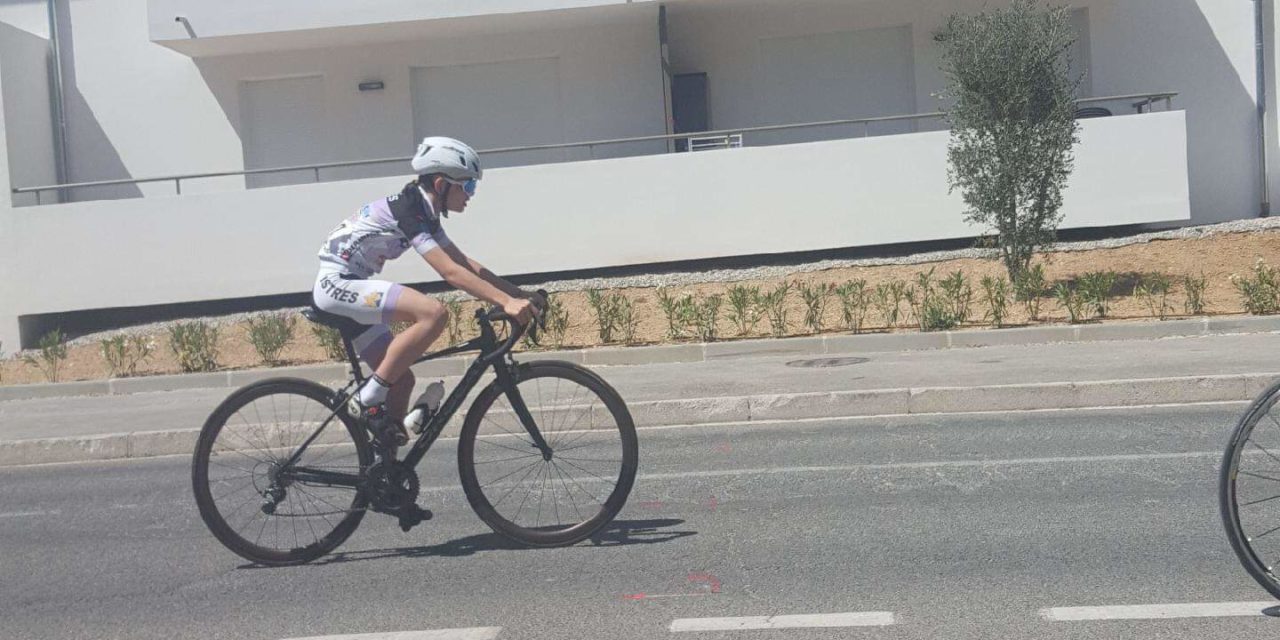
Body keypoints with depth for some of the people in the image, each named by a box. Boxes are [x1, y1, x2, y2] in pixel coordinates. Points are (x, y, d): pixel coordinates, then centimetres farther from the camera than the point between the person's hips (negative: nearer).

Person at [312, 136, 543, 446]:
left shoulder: (425, 214, 11)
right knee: (434, 313, -26)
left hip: (346, 288, 10)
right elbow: (450, 271, -27)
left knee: (402, 379, 8)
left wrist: (521, 295, 3)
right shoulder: (407, 209, -18)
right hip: (337, 283, -10)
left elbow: (469, 265, 10)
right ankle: (368, 399, -17)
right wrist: (506, 301, -31)